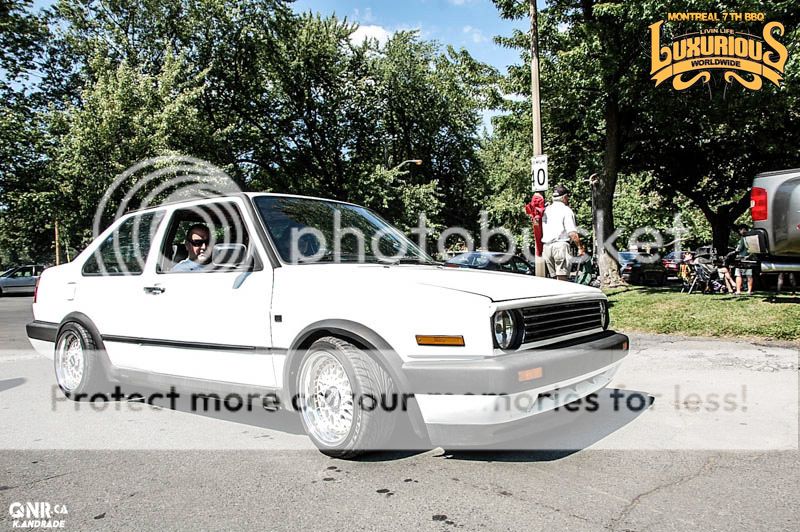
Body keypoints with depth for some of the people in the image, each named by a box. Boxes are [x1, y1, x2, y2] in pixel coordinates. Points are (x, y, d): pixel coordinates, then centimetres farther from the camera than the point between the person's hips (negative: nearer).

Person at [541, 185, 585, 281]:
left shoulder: (546, 210, 15)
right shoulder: (566, 210, -4)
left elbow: (540, 231, 16)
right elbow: (572, 233, -10)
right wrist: (580, 247, -4)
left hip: (546, 246, 6)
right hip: (560, 245, -6)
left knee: (551, 277, 10)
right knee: (562, 277, -7)